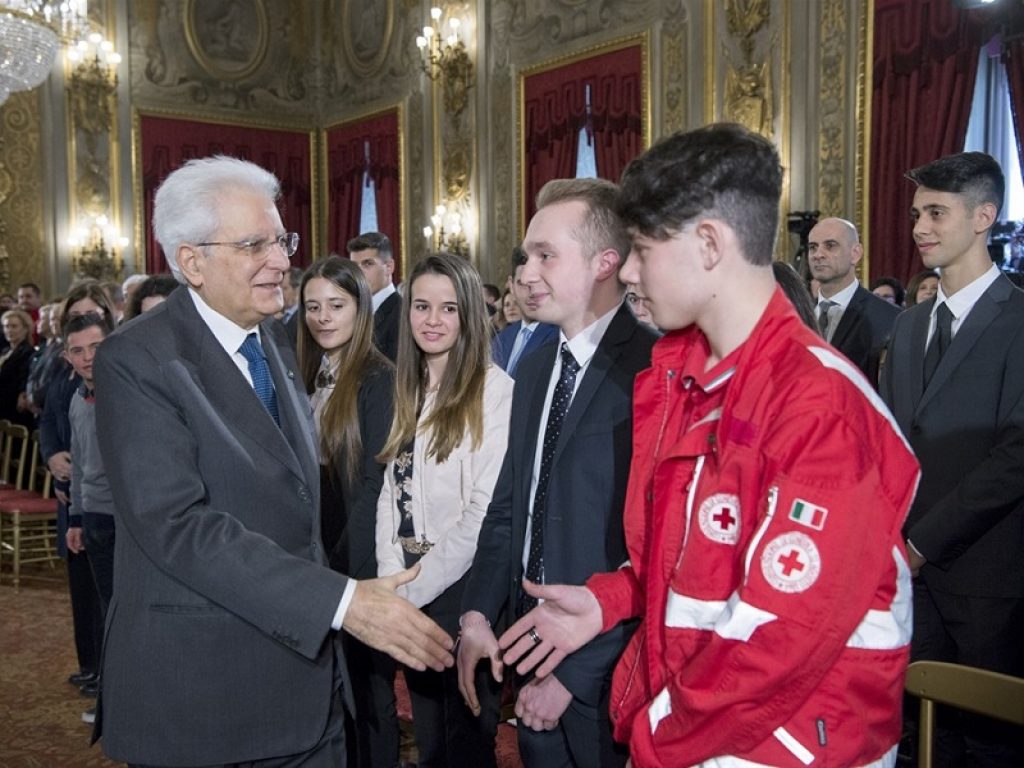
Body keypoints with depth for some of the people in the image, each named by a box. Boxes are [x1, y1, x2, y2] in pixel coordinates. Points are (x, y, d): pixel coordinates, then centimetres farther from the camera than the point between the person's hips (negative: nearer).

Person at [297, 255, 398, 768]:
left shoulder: (378, 379, -12)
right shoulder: (307, 377, 8)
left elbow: (375, 481, -14)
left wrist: (342, 563, -14)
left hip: (358, 561, -6)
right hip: (314, 555, 6)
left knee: (366, 687, 9)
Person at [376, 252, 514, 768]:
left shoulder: (493, 389, -13)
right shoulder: (408, 390, 9)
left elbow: (487, 510, -17)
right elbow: (392, 492, 9)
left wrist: (415, 587, -13)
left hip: (464, 590, -6)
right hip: (409, 596, 6)